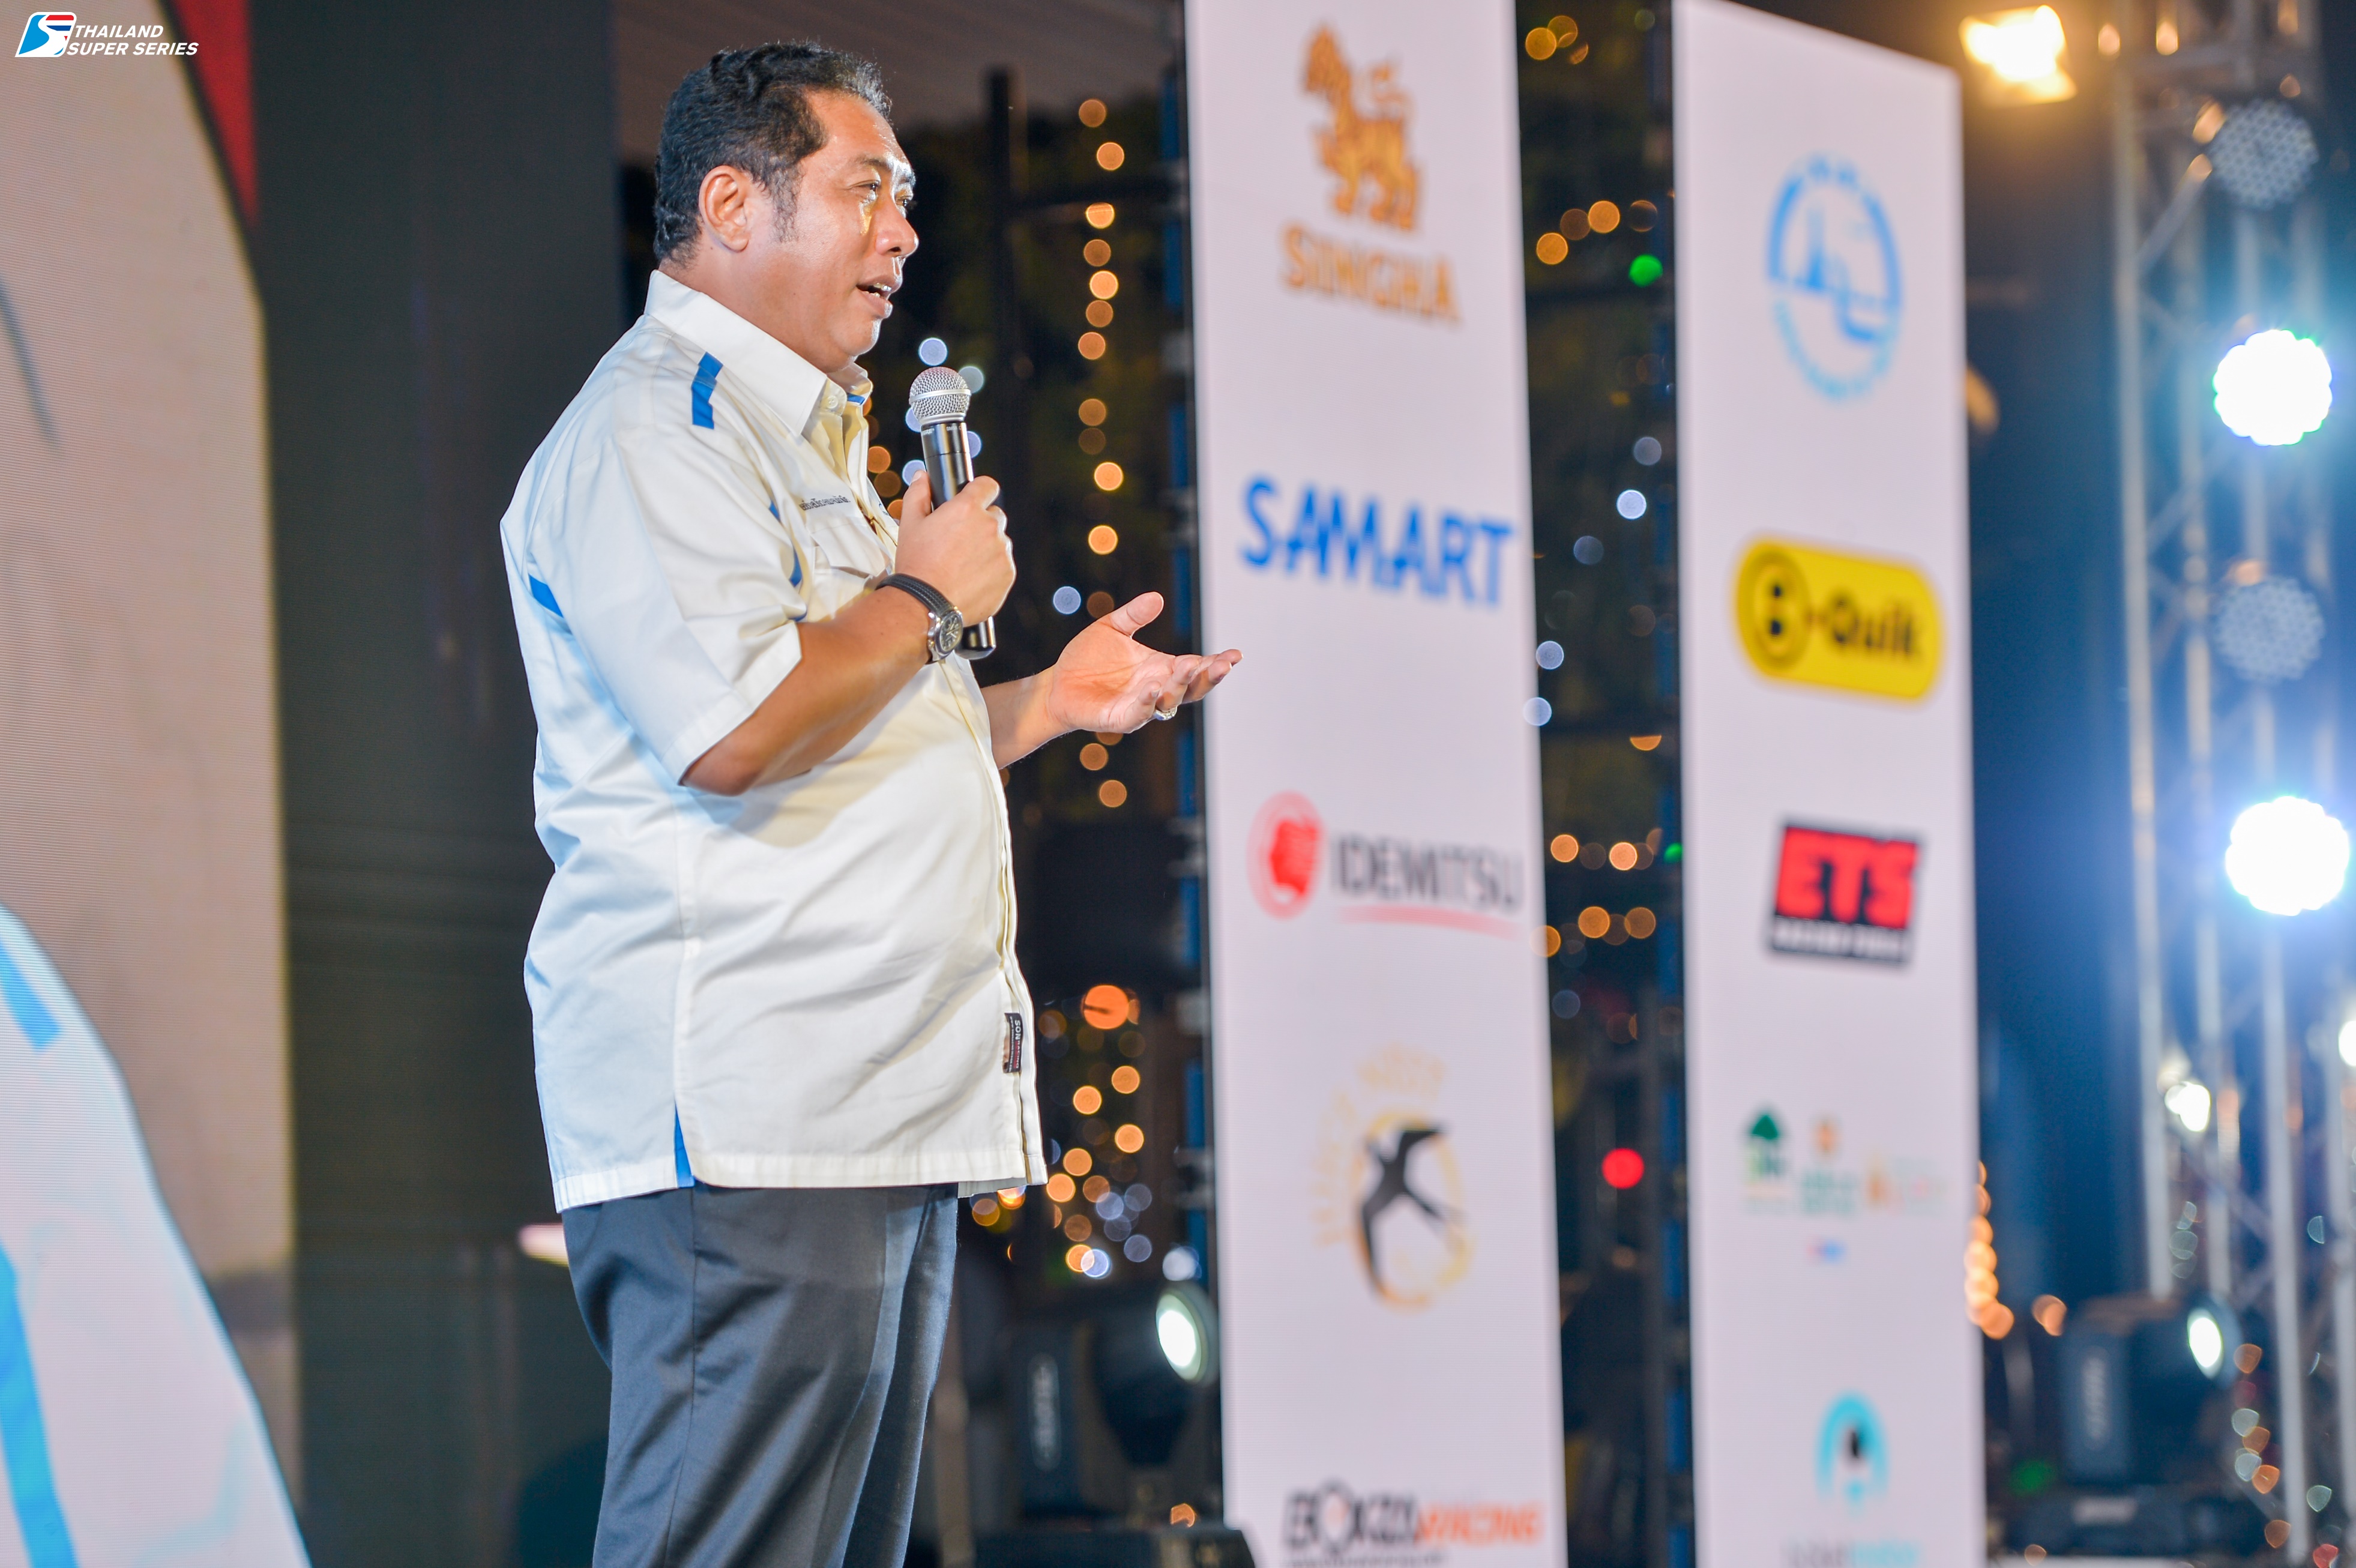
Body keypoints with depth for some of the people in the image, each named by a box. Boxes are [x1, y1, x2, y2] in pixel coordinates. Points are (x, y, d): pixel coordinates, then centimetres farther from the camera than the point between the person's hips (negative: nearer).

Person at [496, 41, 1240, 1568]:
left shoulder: (805, 440, 26)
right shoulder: (658, 427, -8)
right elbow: (731, 731, -22)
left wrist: (1052, 698, 22)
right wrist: (931, 596, -8)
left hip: (878, 1124, 11)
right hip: (747, 1140, -11)